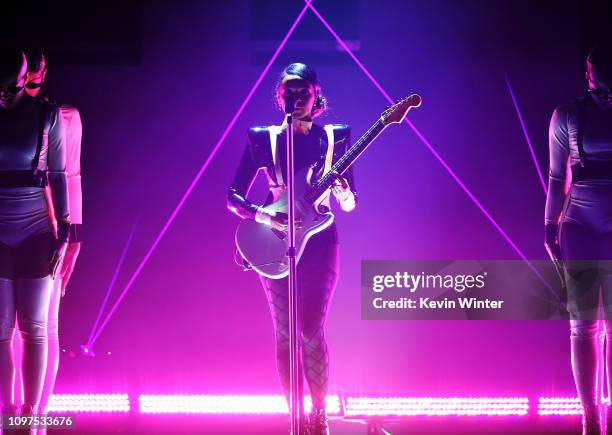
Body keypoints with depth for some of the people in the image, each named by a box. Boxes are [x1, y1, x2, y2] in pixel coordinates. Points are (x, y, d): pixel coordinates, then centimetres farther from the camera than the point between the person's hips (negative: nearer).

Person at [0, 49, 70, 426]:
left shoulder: (47, 116, 0)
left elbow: (57, 175, 2)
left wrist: (63, 231, -4)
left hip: (37, 233, -1)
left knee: (34, 328, 1)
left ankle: (31, 415, 6)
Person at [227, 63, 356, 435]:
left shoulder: (335, 136, 5)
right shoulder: (262, 138, 4)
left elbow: (350, 204, 7)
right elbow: (234, 198, 3)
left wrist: (344, 194, -16)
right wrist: (265, 217, -15)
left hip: (319, 241, -1)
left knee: (312, 330, -9)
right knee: (286, 334, 2)